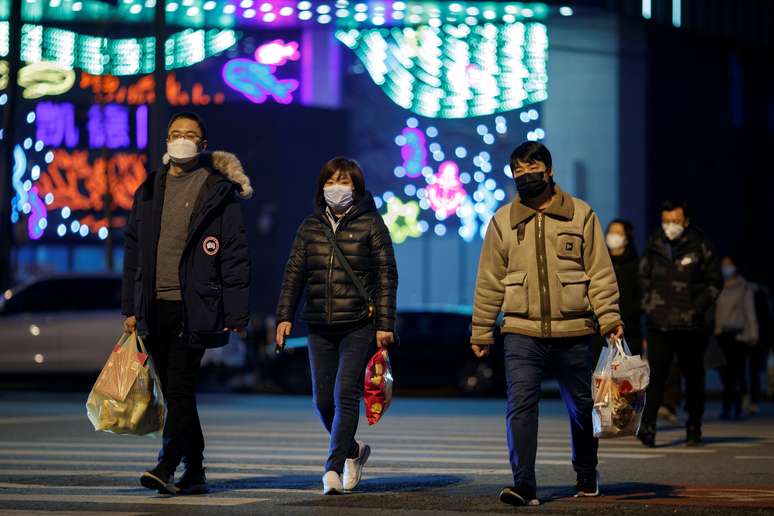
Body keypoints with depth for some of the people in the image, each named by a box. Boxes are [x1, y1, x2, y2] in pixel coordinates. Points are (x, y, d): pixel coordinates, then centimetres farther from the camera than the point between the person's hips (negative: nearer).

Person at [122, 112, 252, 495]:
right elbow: (133, 251, 18)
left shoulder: (218, 191, 0)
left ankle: (167, 467, -18)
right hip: (155, 306, 6)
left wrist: (236, 314, -9)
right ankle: (194, 473, 15)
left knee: (180, 387, -14)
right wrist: (130, 308, 12)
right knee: (175, 391, 8)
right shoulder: (149, 191, 15)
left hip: (195, 307, -6)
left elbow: (235, 255, -4)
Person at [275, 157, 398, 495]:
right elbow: (294, 273, 11)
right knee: (323, 399, 7)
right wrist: (284, 316, 1)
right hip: (320, 327, 5)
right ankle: (353, 450, 30)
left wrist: (384, 324, -8)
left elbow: (386, 276, -2)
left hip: (359, 325, -4)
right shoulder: (310, 227, 12)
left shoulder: (370, 224, 0)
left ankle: (334, 467, -13)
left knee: (345, 395, -13)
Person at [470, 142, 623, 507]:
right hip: (522, 332, 0)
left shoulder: (581, 215, 3)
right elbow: (489, 281, 9)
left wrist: (609, 318, -8)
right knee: (521, 405, -14)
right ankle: (524, 486, -15)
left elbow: (600, 272, 2)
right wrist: (481, 332, 8)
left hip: (573, 332, 0)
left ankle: (586, 477, 33)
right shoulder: (503, 221, 7)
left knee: (581, 407, 13)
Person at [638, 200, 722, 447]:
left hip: (691, 325, -1)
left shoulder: (699, 247, -1)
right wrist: (648, 304, 8)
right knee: (656, 374, -13)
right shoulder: (653, 248, 5)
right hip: (659, 324, 1)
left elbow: (715, 281, 5)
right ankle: (648, 426, -18)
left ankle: (694, 427, 20)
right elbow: (644, 277, 20)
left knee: (693, 376, 9)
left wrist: (699, 306, -5)